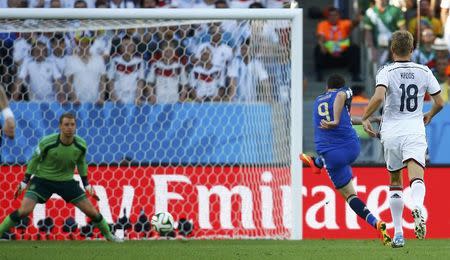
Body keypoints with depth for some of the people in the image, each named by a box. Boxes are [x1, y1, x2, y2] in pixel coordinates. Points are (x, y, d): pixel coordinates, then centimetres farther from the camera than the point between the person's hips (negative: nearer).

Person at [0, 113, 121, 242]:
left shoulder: (81, 145, -11)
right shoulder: (47, 143, -22)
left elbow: (81, 163, 9)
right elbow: (35, 160, -6)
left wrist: (86, 184, 9)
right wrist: (25, 181, -4)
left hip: (67, 181, 3)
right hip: (42, 179, -3)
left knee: (91, 211, 1)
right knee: (24, 210, -22)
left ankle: (108, 235, 25)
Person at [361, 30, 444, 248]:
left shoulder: (386, 72, -4)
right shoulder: (424, 72, 6)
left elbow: (379, 97, -22)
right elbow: (440, 103, 10)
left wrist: (365, 118, -8)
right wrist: (429, 116, 31)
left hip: (391, 132, 0)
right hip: (414, 131, 0)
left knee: (395, 182, 16)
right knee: (416, 178, -16)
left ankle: (398, 233, 16)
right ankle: (417, 207, -51)